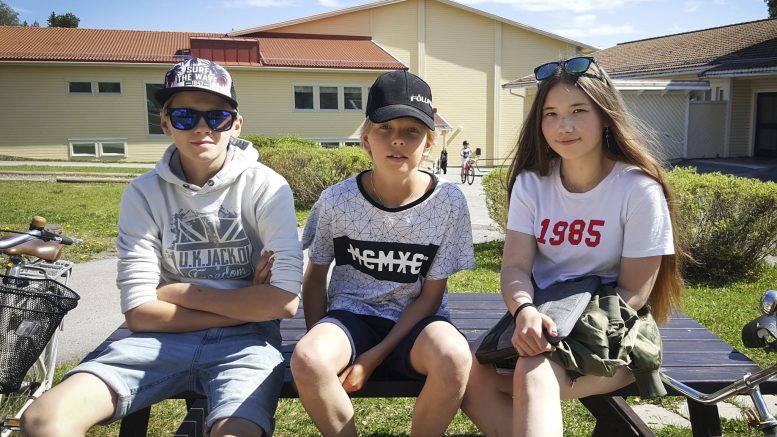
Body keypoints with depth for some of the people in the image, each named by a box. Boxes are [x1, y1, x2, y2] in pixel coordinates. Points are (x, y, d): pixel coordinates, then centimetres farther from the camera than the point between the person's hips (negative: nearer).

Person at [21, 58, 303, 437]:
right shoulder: (143, 193, 1)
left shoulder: (266, 187, -6)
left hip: (243, 341, -2)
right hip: (165, 339, 3)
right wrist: (244, 304, -9)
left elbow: (284, 301, -16)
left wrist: (181, 292, -7)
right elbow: (140, 312, -5)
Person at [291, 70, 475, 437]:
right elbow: (315, 278, 7)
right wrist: (320, 346, -5)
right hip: (351, 314, 1)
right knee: (306, 359, -32)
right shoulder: (336, 200, -8)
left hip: (414, 321, 0)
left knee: (453, 356, -34)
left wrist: (376, 355, -13)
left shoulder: (448, 202, -10)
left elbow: (430, 296, -4)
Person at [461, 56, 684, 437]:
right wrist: (526, 311, -32)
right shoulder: (530, 182, 0)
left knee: (533, 374, -34)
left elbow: (633, 292, -10)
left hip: (612, 329, -4)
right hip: (544, 317, 5)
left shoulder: (639, 190, -12)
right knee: (473, 376, -20)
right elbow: (515, 266, -9)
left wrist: (565, 330, -23)